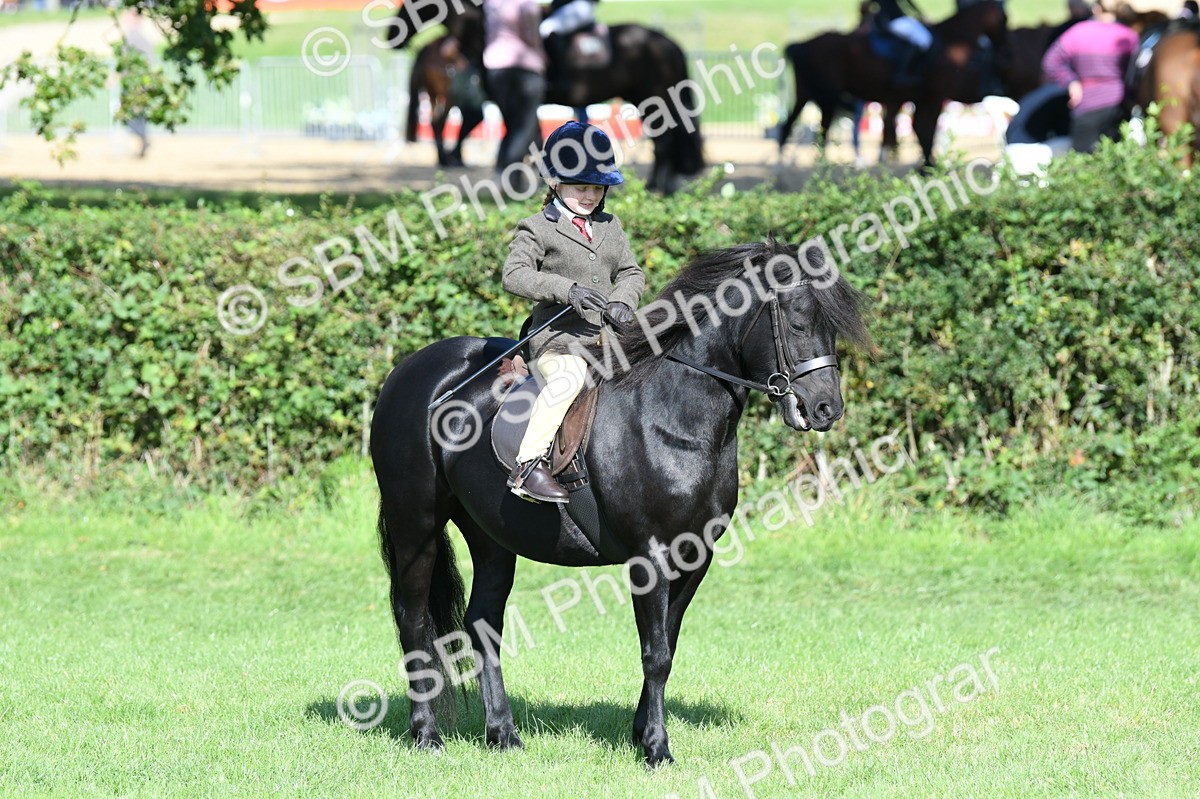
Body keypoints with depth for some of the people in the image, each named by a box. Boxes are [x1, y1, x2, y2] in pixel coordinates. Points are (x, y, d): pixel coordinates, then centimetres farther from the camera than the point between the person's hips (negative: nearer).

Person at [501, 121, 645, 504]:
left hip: (608, 339, 7)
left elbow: (631, 272, 18)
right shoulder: (538, 229, 0)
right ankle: (527, 467, -37)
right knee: (569, 377, -37)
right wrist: (567, 289, -24)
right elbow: (514, 275, -12)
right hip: (558, 341, -7)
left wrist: (622, 302, -5)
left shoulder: (610, 227, 19)